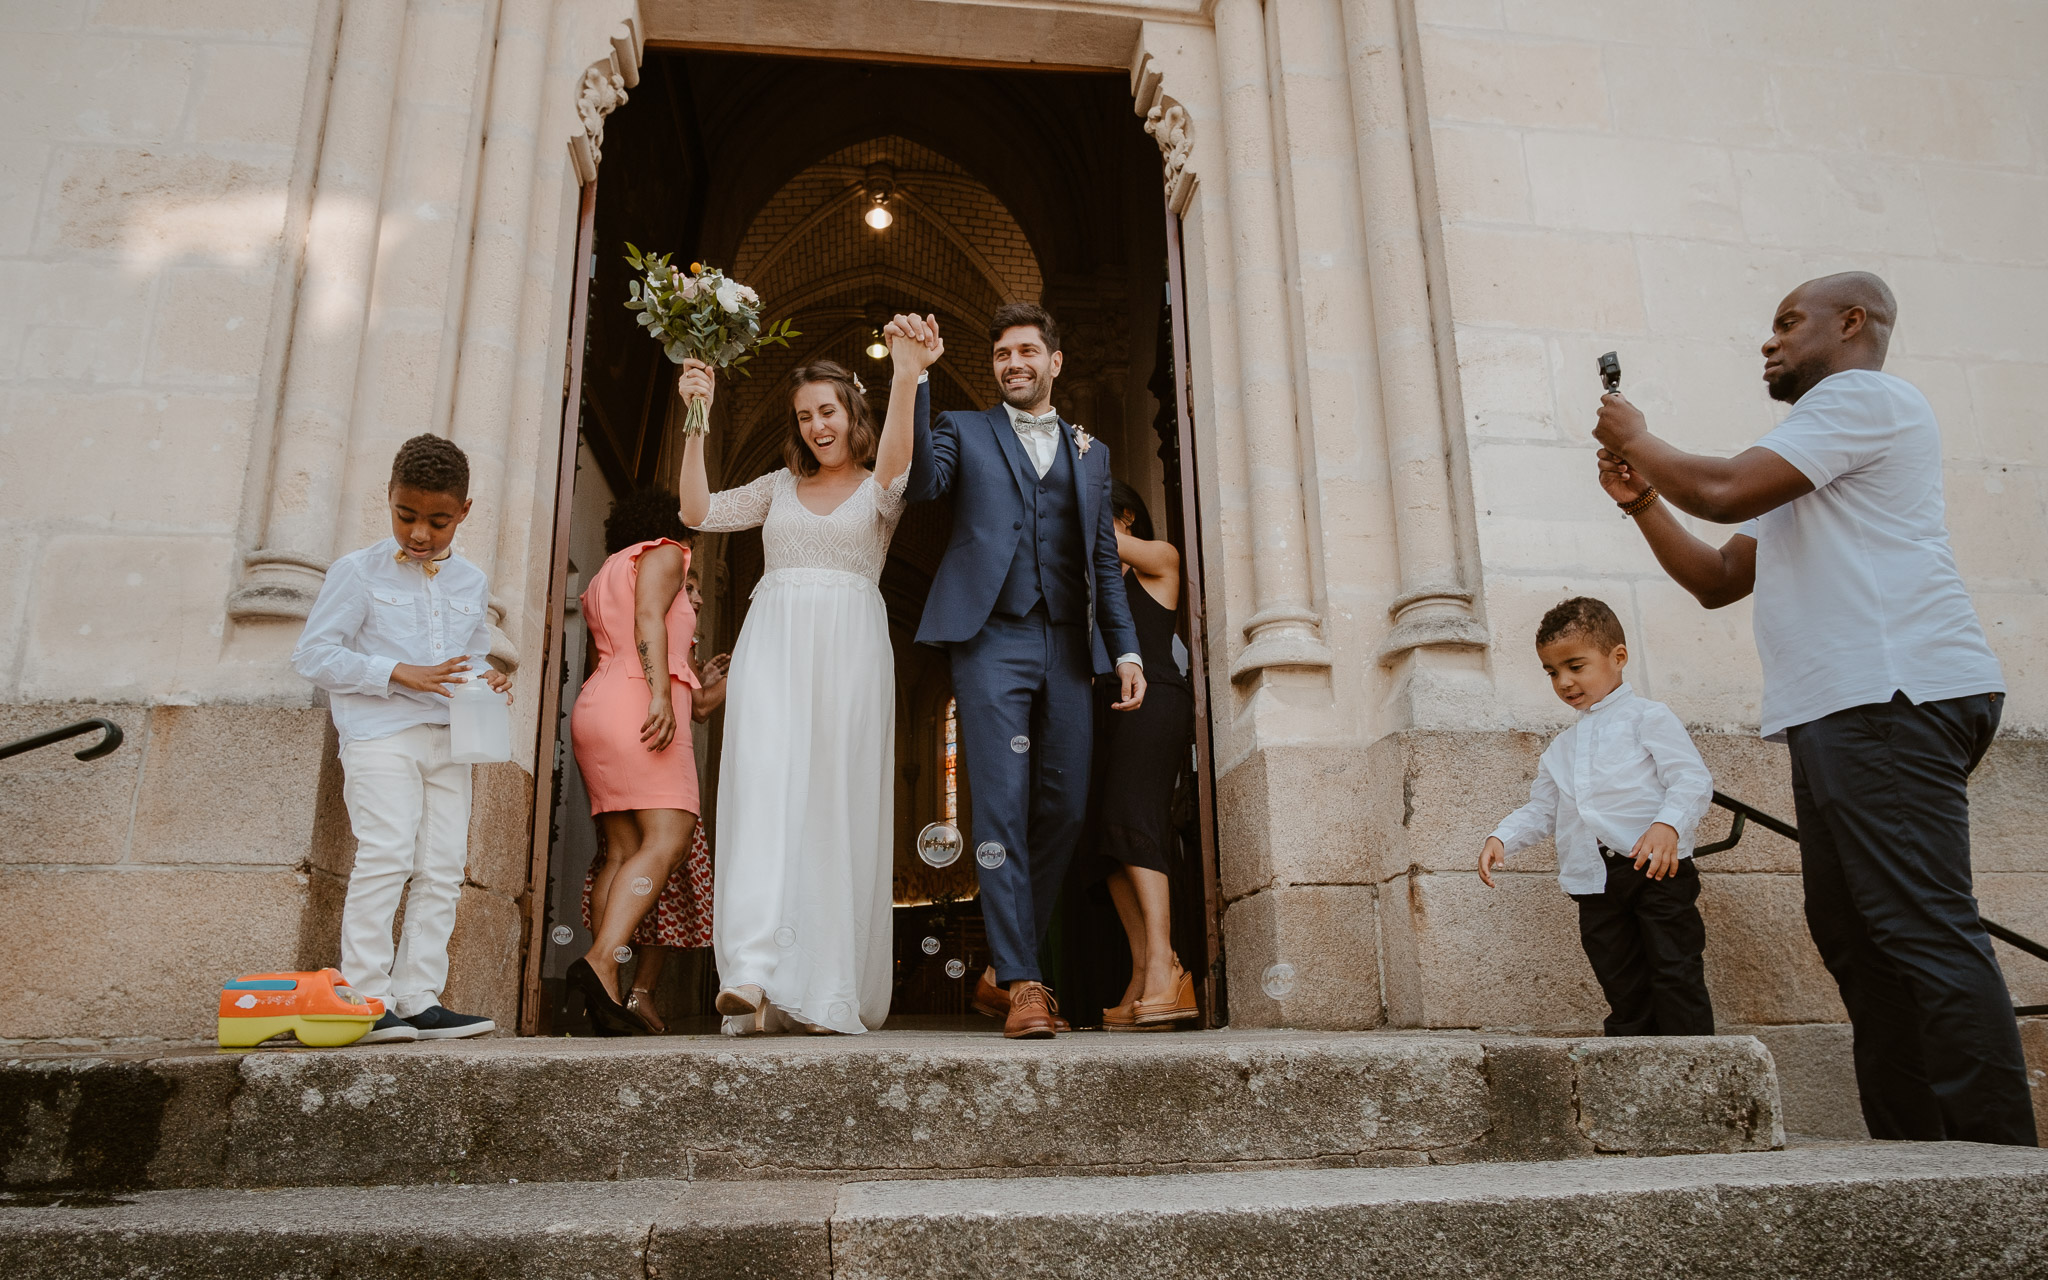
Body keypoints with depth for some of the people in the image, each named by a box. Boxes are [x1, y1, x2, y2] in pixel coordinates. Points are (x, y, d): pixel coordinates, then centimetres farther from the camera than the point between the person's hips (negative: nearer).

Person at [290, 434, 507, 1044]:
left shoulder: (472, 583, 15)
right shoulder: (359, 571, 0)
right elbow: (314, 654, -5)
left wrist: (488, 677, 0)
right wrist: (401, 674, -15)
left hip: (449, 741, 5)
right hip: (381, 736, -5)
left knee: (442, 870, 1)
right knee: (385, 858, -14)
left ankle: (419, 999, 6)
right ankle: (367, 1002, -8)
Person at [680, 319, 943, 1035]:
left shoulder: (878, 488, 11)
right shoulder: (780, 486, 21)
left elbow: (893, 468, -14)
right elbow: (698, 511, 10)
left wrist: (907, 378, -31)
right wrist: (696, 418, 0)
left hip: (848, 647, -2)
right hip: (772, 644, 2)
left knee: (837, 807, -5)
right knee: (763, 789, -16)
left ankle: (826, 994, -1)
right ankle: (752, 974, -26)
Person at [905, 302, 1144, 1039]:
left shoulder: (1090, 452, 23)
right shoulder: (964, 432, 15)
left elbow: (1105, 562, 19)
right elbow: (921, 482, -6)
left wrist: (1127, 649, 9)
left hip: (1067, 648, 4)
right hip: (993, 640, -3)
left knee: (1063, 812, 1)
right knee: (1001, 809, -10)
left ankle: (1002, 972, 16)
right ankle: (1021, 984, -6)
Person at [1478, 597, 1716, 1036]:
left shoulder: (1645, 716, 5)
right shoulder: (1560, 748, 25)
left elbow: (1692, 779, -7)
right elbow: (1541, 810, 24)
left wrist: (1668, 825, -26)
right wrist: (1500, 837, 5)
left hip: (1656, 868, -6)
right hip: (1595, 882, 6)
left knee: (1675, 972, -9)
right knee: (1623, 990, 7)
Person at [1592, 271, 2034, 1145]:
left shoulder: (1865, 394, 0)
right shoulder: (1807, 468, 30)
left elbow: (1725, 490, -12)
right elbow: (1717, 579, 27)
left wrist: (1639, 442, 6)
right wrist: (1642, 500, 15)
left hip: (1892, 696, -10)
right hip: (1838, 712, 10)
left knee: (1925, 929, -14)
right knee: (1857, 937, 8)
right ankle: (1911, 1149, 12)